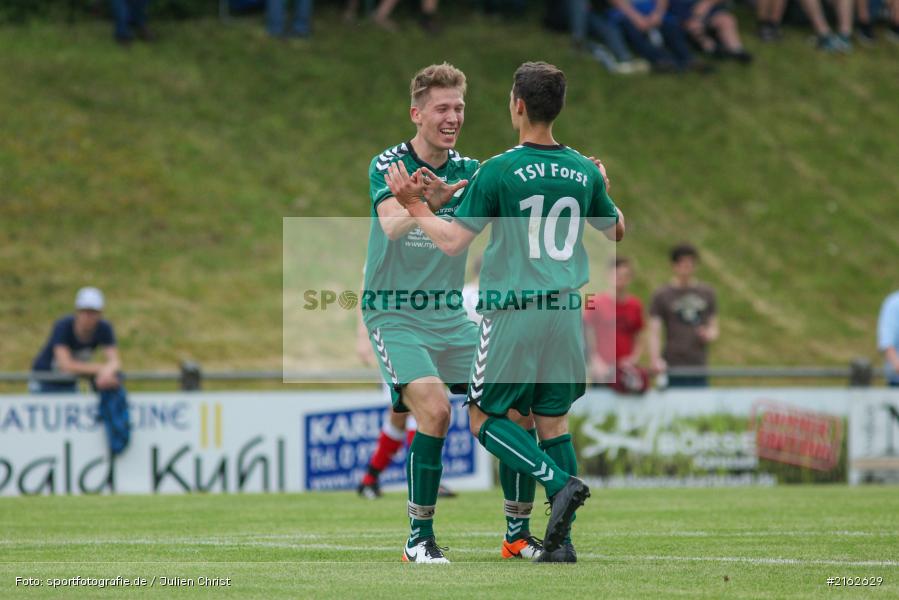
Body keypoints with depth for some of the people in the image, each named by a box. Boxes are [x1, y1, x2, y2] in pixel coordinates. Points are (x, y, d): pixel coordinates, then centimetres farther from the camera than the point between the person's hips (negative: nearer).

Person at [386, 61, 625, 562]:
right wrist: (607, 197, 39)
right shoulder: (584, 171, 2)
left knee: (486, 417, 8)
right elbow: (616, 231, 19)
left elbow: (453, 242, -12)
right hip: (566, 310, 5)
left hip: (512, 313, -5)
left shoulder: (499, 172, -13)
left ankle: (560, 483, -13)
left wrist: (415, 206, 3)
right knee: (553, 419, 12)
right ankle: (562, 539, 5)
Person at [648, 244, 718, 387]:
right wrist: (655, 359, -20)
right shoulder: (661, 296, 1)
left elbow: (713, 327, 19)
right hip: (673, 367, -4)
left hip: (699, 366, 4)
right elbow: (654, 332, -4)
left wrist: (709, 335, -5)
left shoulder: (707, 293, 13)